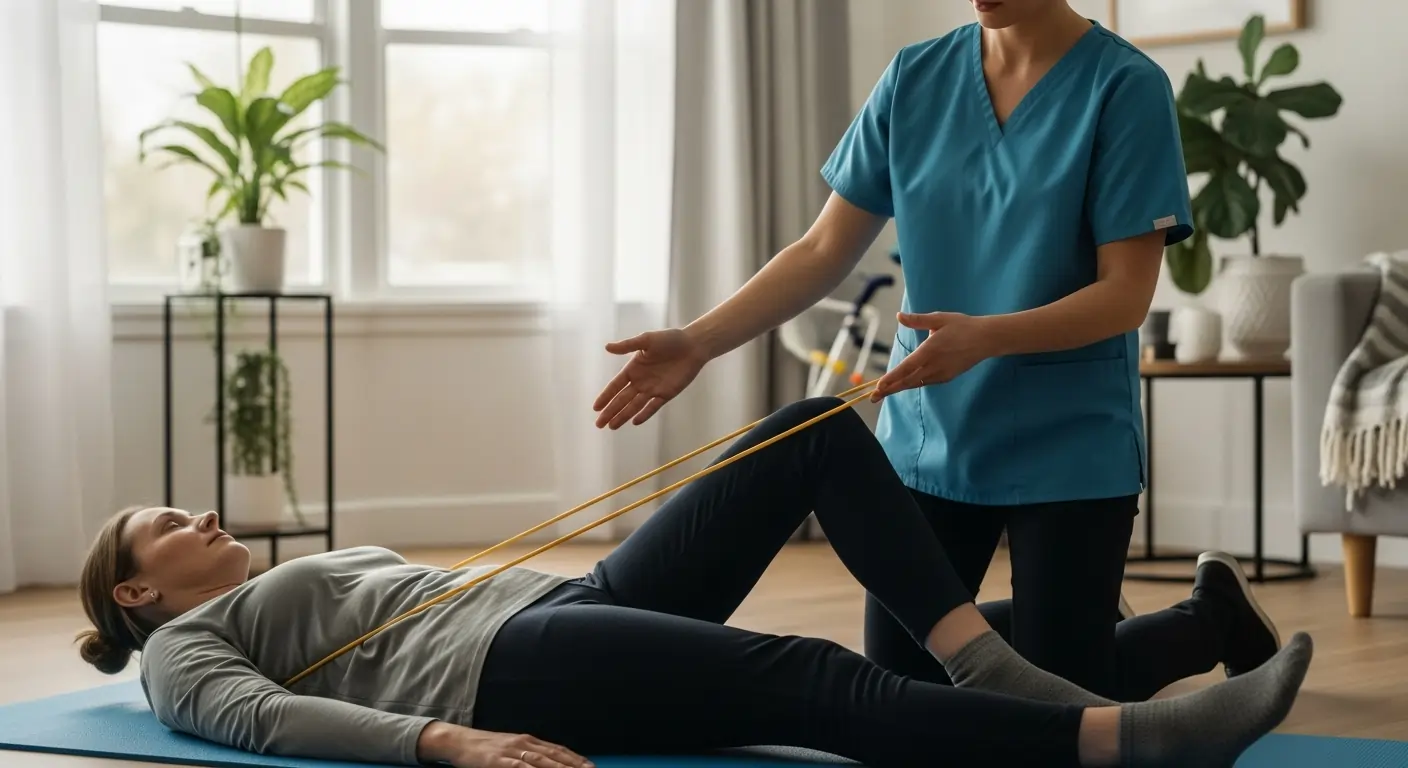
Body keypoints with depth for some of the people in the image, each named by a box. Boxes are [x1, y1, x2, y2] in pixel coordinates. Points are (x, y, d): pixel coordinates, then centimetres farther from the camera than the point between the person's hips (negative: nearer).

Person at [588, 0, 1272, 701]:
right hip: (926, 440, 5)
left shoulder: (1126, 87, -12)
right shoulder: (915, 77, 1)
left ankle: (1217, 616, 28)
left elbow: (1126, 293, -15)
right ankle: (1080, 628, 35)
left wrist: (985, 337, -31)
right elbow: (824, 252, 2)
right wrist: (699, 342, -11)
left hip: (1068, 447, -5)